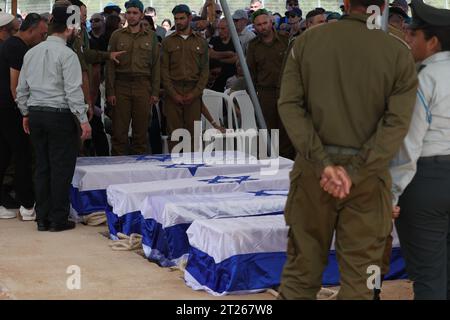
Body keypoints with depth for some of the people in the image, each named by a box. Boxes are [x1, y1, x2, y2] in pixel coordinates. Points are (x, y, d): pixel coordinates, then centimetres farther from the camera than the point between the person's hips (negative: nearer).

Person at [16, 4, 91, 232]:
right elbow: (73, 91, -15)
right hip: (60, 115, -7)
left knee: (42, 166, 12)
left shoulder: (31, 53, 10)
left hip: (35, 114, 7)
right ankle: (58, 219, 4)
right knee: (61, 168, 1)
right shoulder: (67, 55, -11)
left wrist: (26, 113, 23)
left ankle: (42, 218, 18)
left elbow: (22, 88, 14)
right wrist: (83, 120, -12)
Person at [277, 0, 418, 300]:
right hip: (369, 175, -1)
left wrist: (322, 163, -12)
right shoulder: (399, 53, -4)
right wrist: (354, 171, -15)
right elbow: (397, 122, -12)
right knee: (358, 278, 7)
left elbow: (290, 105, -6)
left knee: (301, 269, 12)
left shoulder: (306, 41, 2)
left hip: (313, 169, 2)